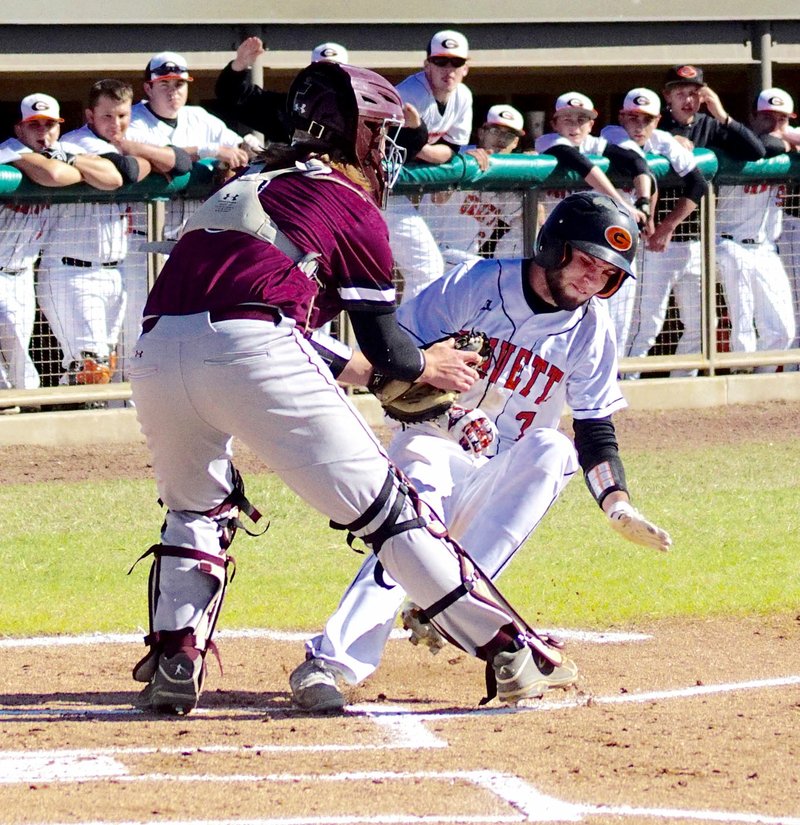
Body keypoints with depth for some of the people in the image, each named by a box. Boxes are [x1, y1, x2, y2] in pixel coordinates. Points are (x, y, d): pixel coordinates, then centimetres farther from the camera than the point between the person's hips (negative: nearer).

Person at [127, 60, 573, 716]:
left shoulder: (246, 188, 32)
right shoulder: (352, 207, 13)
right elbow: (388, 353, 12)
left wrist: (354, 370, 45)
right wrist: (426, 366, 33)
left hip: (156, 352, 5)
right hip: (251, 355, -5)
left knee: (196, 508, 29)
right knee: (384, 507, 3)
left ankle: (174, 661, 11)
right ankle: (512, 653, 4)